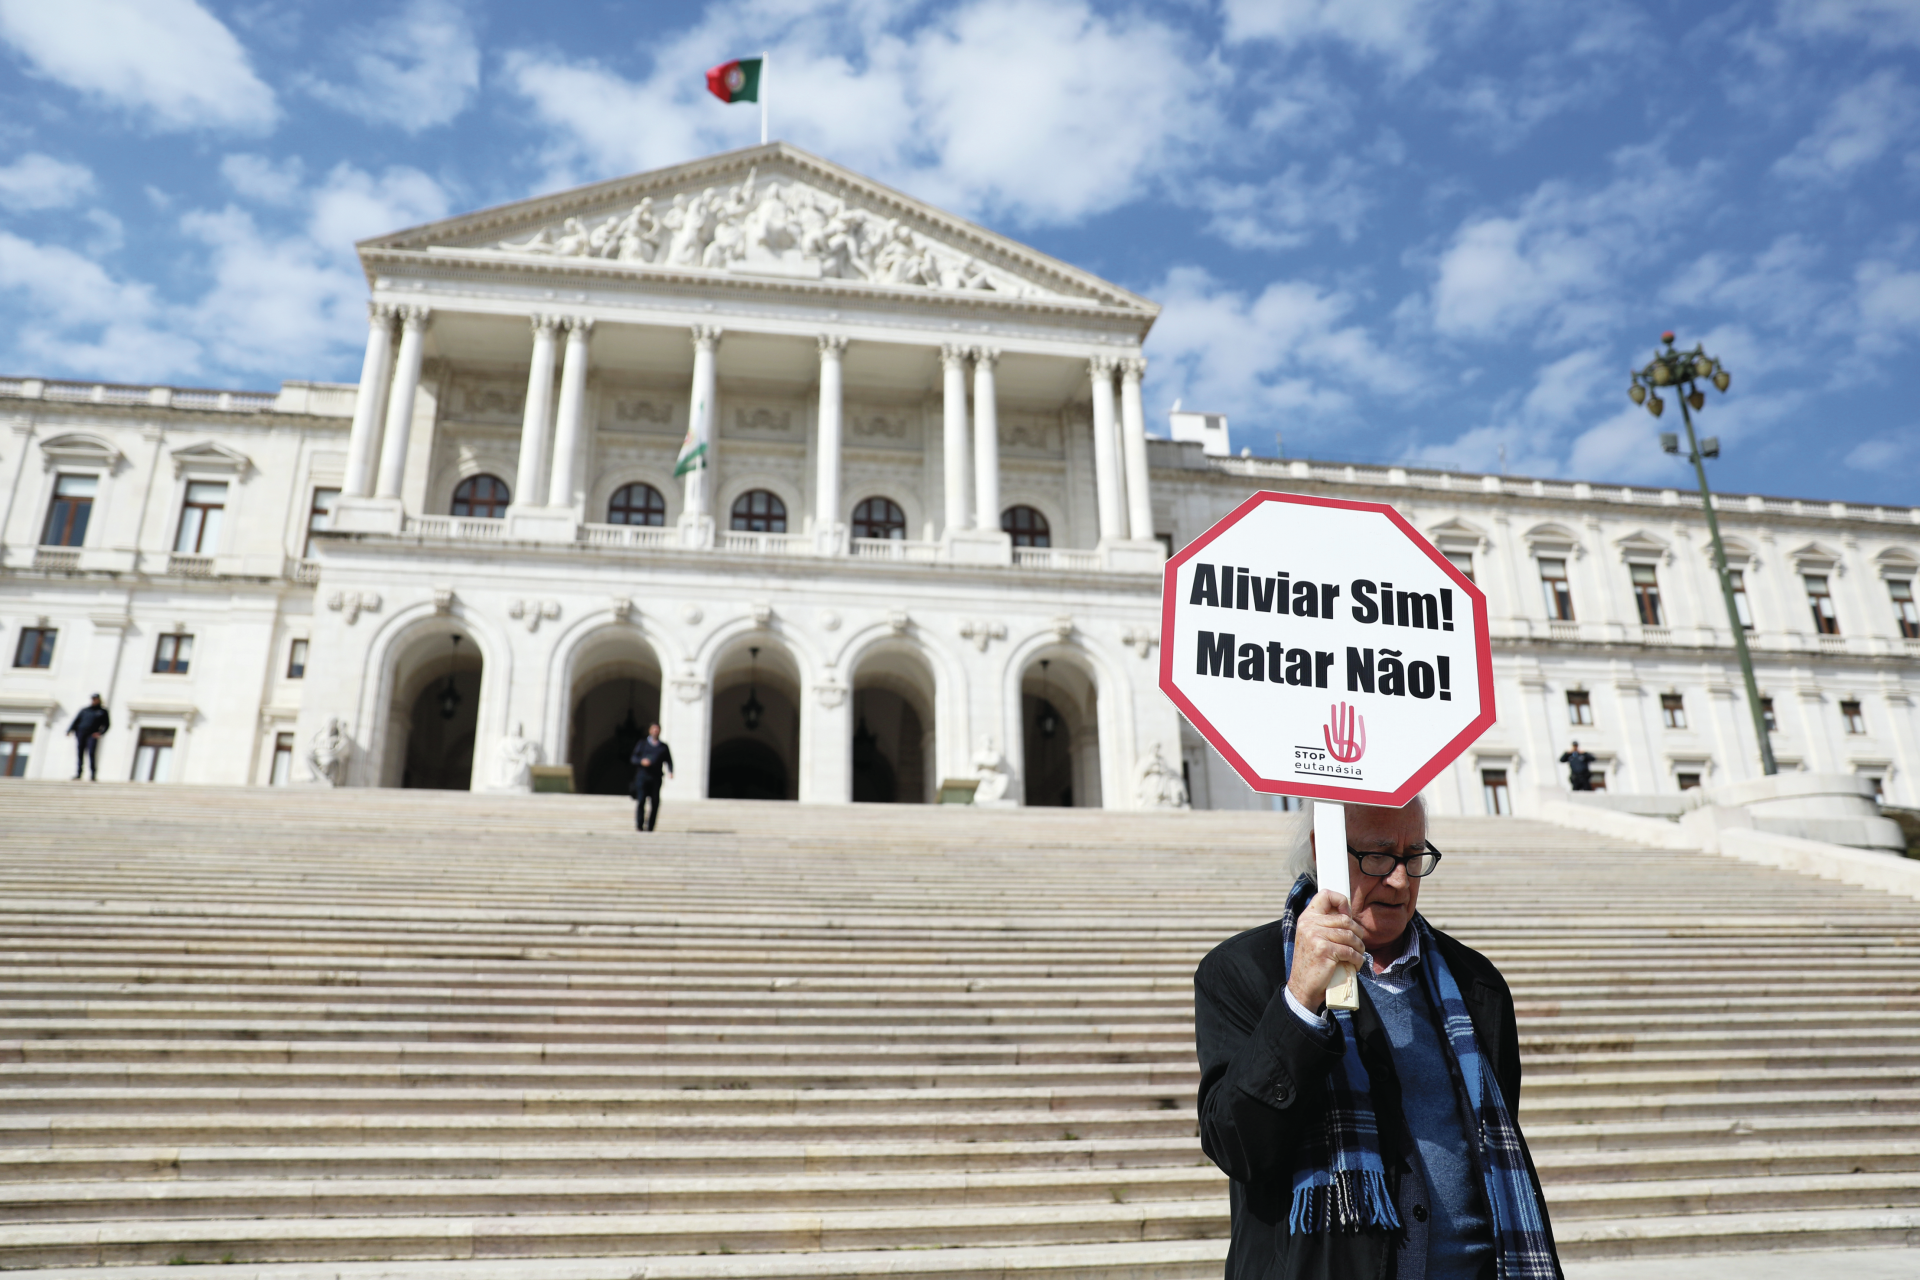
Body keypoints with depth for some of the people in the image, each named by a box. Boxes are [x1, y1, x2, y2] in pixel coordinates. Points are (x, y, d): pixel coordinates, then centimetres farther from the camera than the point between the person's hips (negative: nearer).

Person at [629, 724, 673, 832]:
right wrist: (641, 761, -11)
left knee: (656, 802, -5)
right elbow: (634, 758, 10)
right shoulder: (643, 744, 14)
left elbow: (669, 761, 11)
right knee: (641, 800, -9)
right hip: (643, 776, -1)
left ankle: (650, 826, 1)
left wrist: (670, 771, -8)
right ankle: (639, 825, -1)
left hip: (656, 777, 1)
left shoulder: (664, 747, 16)